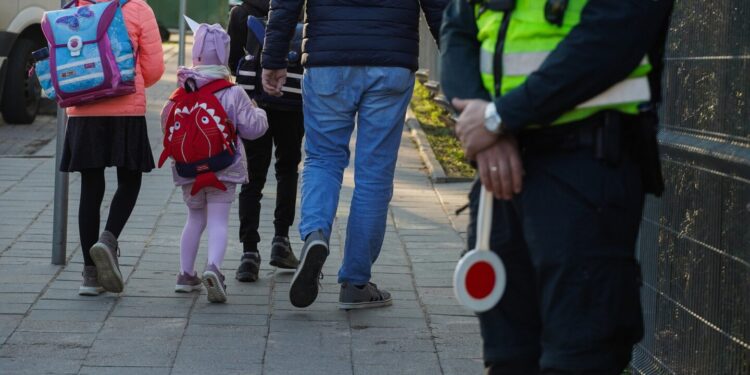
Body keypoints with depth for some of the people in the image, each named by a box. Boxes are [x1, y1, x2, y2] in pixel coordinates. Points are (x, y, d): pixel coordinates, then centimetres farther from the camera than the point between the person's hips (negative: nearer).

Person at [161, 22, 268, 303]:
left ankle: (186, 274, 21)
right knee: (218, 222, -4)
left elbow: (168, 129, 7)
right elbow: (251, 127, -6)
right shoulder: (233, 94, -8)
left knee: (195, 219, 20)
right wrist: (259, 113, 14)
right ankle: (213, 267, -27)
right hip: (223, 169, -3)